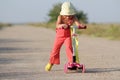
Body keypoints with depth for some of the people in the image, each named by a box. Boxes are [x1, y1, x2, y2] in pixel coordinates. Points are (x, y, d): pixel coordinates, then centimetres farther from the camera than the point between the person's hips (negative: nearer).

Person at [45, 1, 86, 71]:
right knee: (55, 49, 8)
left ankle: (71, 62, -16)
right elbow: (57, 25, -35)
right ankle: (51, 63, 27)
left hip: (68, 35, 0)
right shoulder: (60, 17, -20)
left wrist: (82, 26, -54)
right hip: (60, 35, 1)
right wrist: (62, 25, -57)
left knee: (69, 47, -23)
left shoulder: (73, 17, -17)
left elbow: (78, 24, -31)